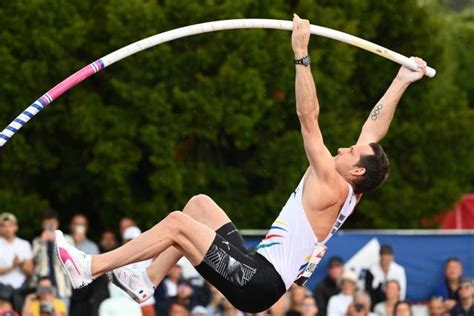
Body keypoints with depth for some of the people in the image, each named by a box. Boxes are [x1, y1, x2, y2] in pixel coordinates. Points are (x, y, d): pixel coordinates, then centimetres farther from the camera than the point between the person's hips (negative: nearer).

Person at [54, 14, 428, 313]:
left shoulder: (332, 187, -12)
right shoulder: (349, 192, 11)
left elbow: (309, 118, -17)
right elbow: (374, 130, 21)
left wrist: (301, 54, -18)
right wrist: (402, 81, 28)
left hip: (257, 284, -10)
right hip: (259, 267, 10)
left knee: (177, 223, -15)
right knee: (199, 204, 18)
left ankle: (89, 268, -12)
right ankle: (148, 282, 14)